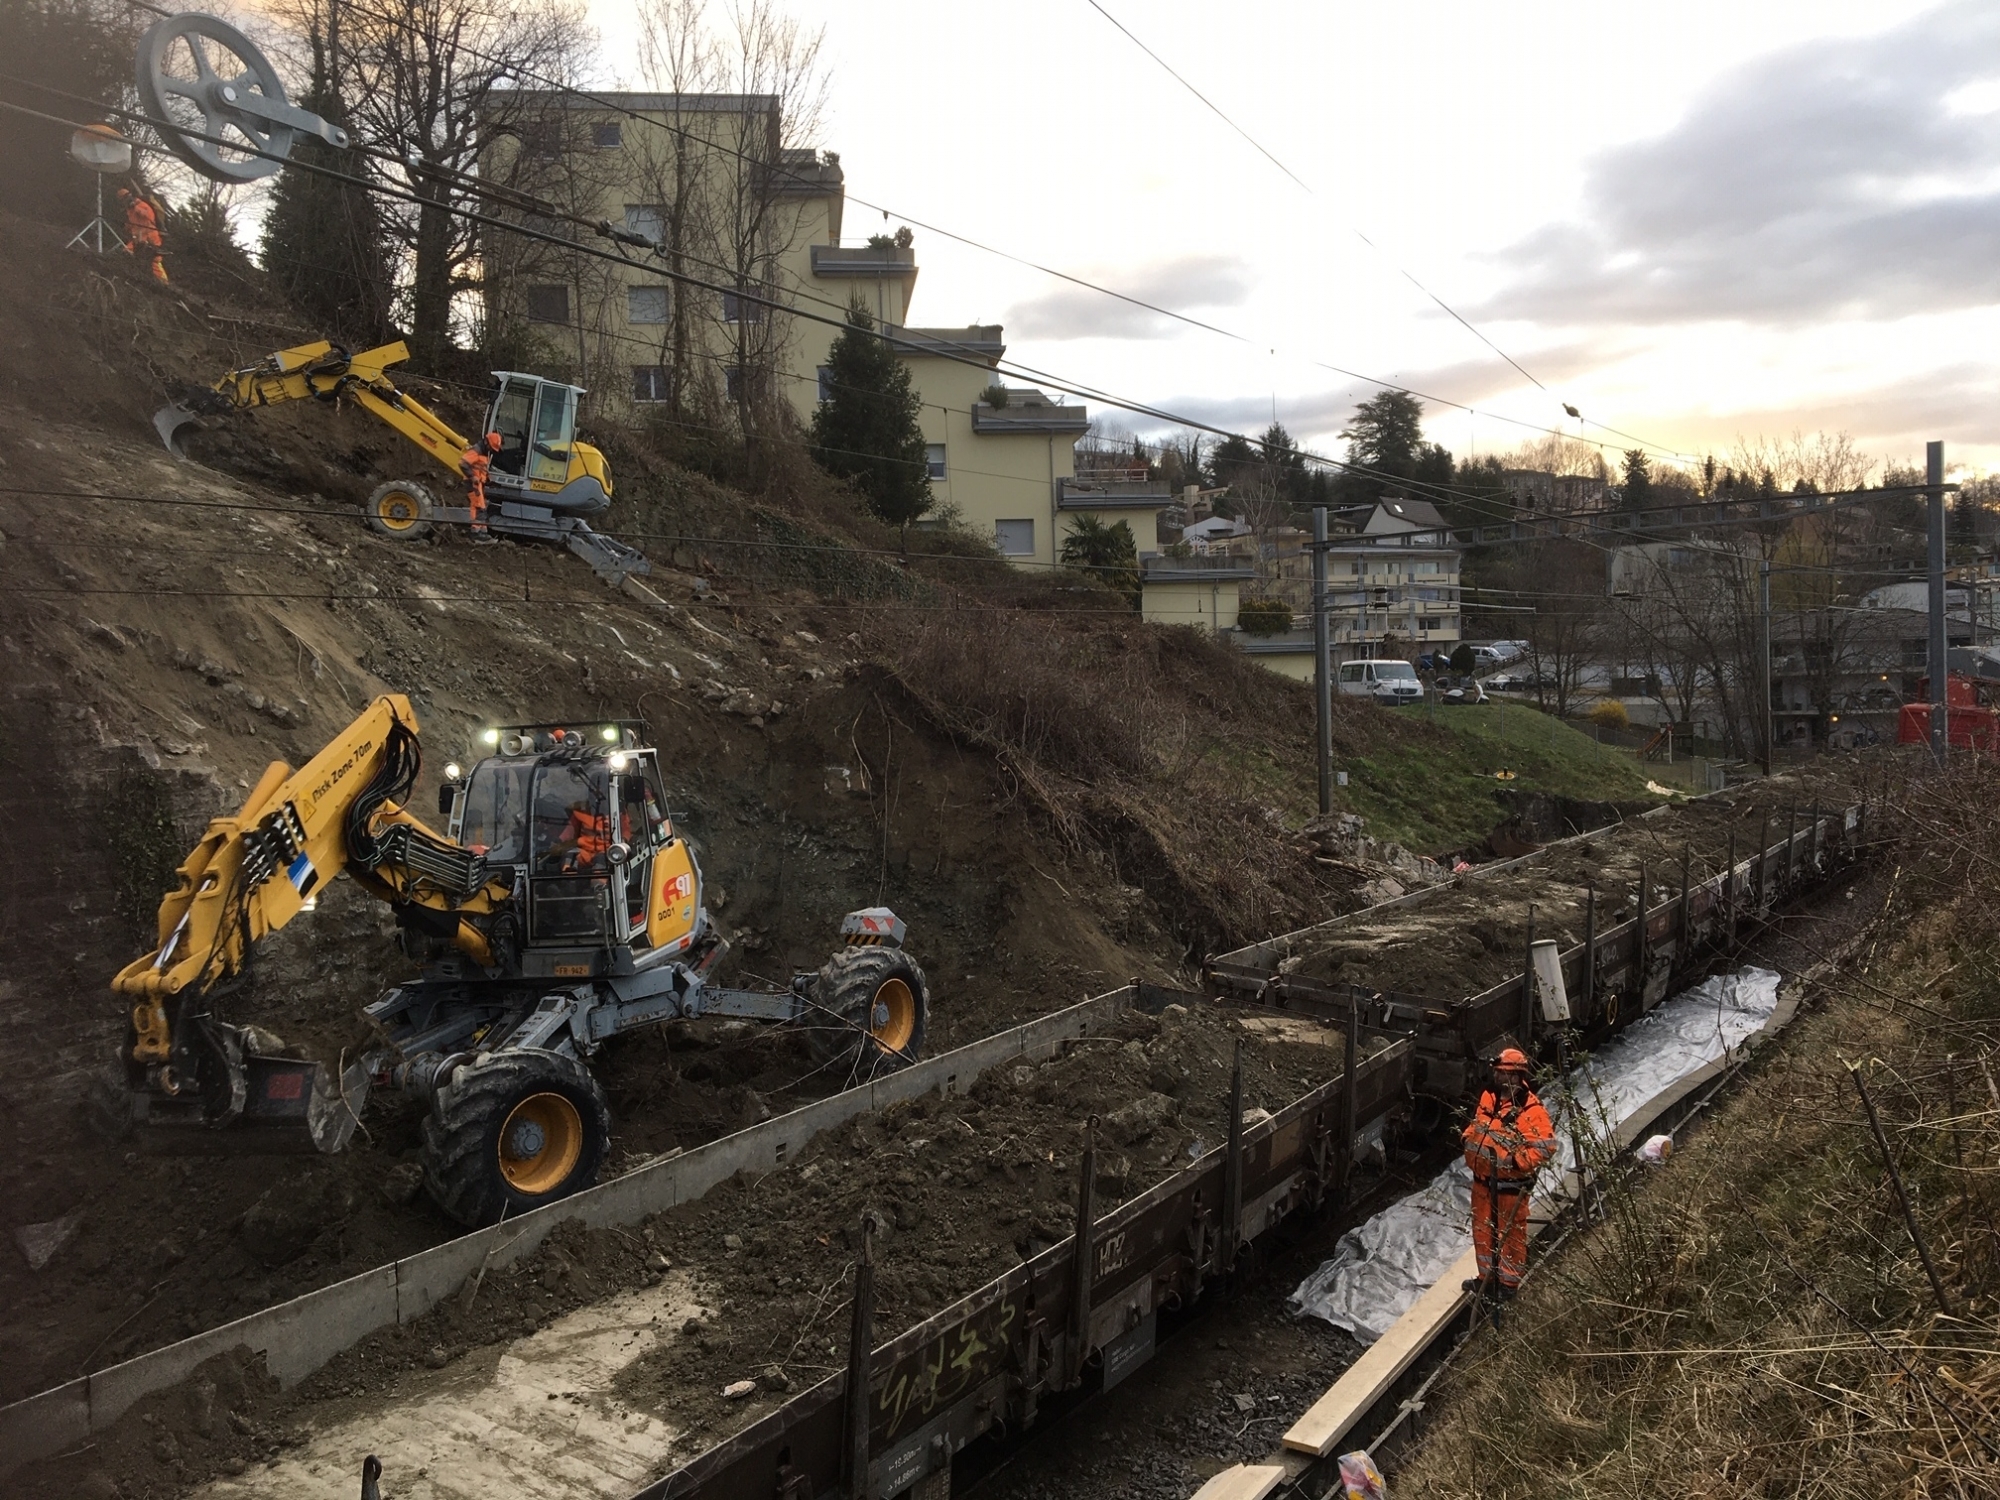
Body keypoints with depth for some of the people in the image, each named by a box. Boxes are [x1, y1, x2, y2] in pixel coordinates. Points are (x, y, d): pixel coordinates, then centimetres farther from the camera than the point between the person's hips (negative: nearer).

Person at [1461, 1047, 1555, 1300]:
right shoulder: (1488, 1099, 2)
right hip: (1483, 1179, 7)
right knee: (1483, 1230, 19)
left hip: (1512, 1184, -7)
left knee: (1511, 1233, 8)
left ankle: (1509, 1281, 25)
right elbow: (1475, 1128, 18)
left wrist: (1515, 1160, -26)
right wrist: (1471, 1142, 1)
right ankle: (1488, 1275, 37)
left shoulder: (1531, 1109, -19)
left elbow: (1544, 1146, -22)